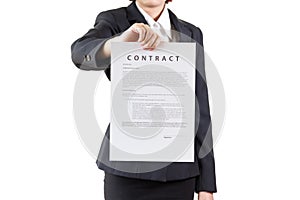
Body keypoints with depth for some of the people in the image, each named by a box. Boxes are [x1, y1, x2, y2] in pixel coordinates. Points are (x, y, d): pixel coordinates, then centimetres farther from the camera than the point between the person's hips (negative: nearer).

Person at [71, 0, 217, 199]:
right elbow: (82, 53, -25)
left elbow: (200, 110, 7)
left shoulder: (191, 34, 9)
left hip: (178, 169, 4)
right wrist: (121, 41, -47)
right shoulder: (113, 21, -1)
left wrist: (206, 183, 4)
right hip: (129, 166, -3)